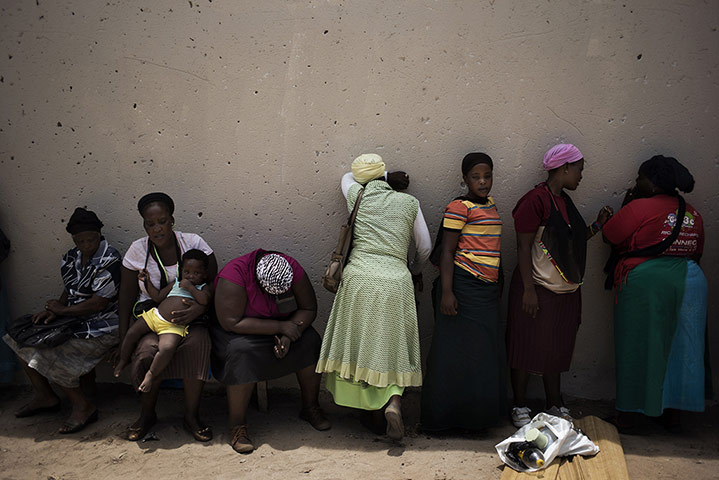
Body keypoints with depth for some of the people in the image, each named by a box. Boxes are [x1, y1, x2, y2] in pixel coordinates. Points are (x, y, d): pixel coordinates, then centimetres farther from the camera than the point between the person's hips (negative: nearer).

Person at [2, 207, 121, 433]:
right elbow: (69, 291, 15)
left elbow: (99, 303, -21)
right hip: (74, 320, 9)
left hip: (100, 328, -9)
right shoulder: (71, 258, 7)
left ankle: (83, 406, -7)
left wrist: (63, 310, -11)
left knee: (48, 356, -22)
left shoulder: (109, 260, -18)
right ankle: (44, 397, 17)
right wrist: (54, 310, -6)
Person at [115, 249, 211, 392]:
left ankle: (151, 374, -12)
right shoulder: (176, 283, 19)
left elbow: (205, 300, -15)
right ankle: (123, 361, 20)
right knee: (132, 333, -4)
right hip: (154, 316, 5)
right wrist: (148, 282, 13)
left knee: (167, 349, -31)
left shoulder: (202, 288, 7)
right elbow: (158, 297, 20)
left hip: (173, 327, -5)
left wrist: (190, 287, -13)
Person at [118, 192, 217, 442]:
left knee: (197, 343, -34)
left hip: (188, 313, 0)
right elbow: (127, 296, 7)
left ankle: (192, 416, -14)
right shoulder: (137, 250, 1)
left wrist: (200, 308, -24)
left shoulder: (193, 243, -3)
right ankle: (147, 414, -3)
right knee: (146, 351, -32)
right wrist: (123, 338, 0)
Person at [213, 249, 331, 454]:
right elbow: (232, 323, -33)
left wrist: (288, 336, -28)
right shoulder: (234, 275, -31)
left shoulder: (293, 268, -18)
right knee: (243, 352, -35)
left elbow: (308, 309, -11)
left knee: (309, 340, -20)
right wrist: (280, 327, -32)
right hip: (238, 331, -4)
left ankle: (310, 407, -3)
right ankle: (237, 425, -24)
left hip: (280, 324, 4)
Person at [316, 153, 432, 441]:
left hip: (359, 281, 0)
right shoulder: (409, 202, 7)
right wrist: (415, 271, 30)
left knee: (362, 344, 11)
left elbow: (347, 177, 32)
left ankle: (374, 415, 18)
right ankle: (393, 402, -11)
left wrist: (388, 178, 32)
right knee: (393, 345, 11)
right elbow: (425, 247, 12)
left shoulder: (357, 196, 7)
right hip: (396, 283, 0)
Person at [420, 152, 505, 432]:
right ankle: (443, 417, 9)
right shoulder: (459, 207, -9)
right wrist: (446, 292, -18)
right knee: (457, 350, -2)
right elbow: (447, 251, -12)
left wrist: (499, 281, 24)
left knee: (483, 352, 10)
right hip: (464, 286, -8)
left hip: (487, 290, 8)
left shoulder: (490, 205, 16)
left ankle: (475, 415, 20)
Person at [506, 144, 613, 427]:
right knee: (527, 348, 2)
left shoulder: (564, 201, 14)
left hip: (565, 291, 8)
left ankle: (555, 406, 24)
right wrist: (528, 289, -20)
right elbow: (524, 247, -16)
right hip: (537, 288, -8)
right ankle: (520, 408, 13)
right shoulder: (536, 199, -13)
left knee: (556, 350, 15)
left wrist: (597, 225, 10)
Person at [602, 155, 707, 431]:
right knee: (681, 346, 13)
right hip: (691, 281, 6)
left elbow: (610, 237, -4)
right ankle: (673, 411, 20)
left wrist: (625, 206, 7)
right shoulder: (693, 214, 11)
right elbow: (697, 253, 15)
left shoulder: (640, 207, -10)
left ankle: (628, 414, 12)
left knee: (637, 346, 4)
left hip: (645, 282, -6)